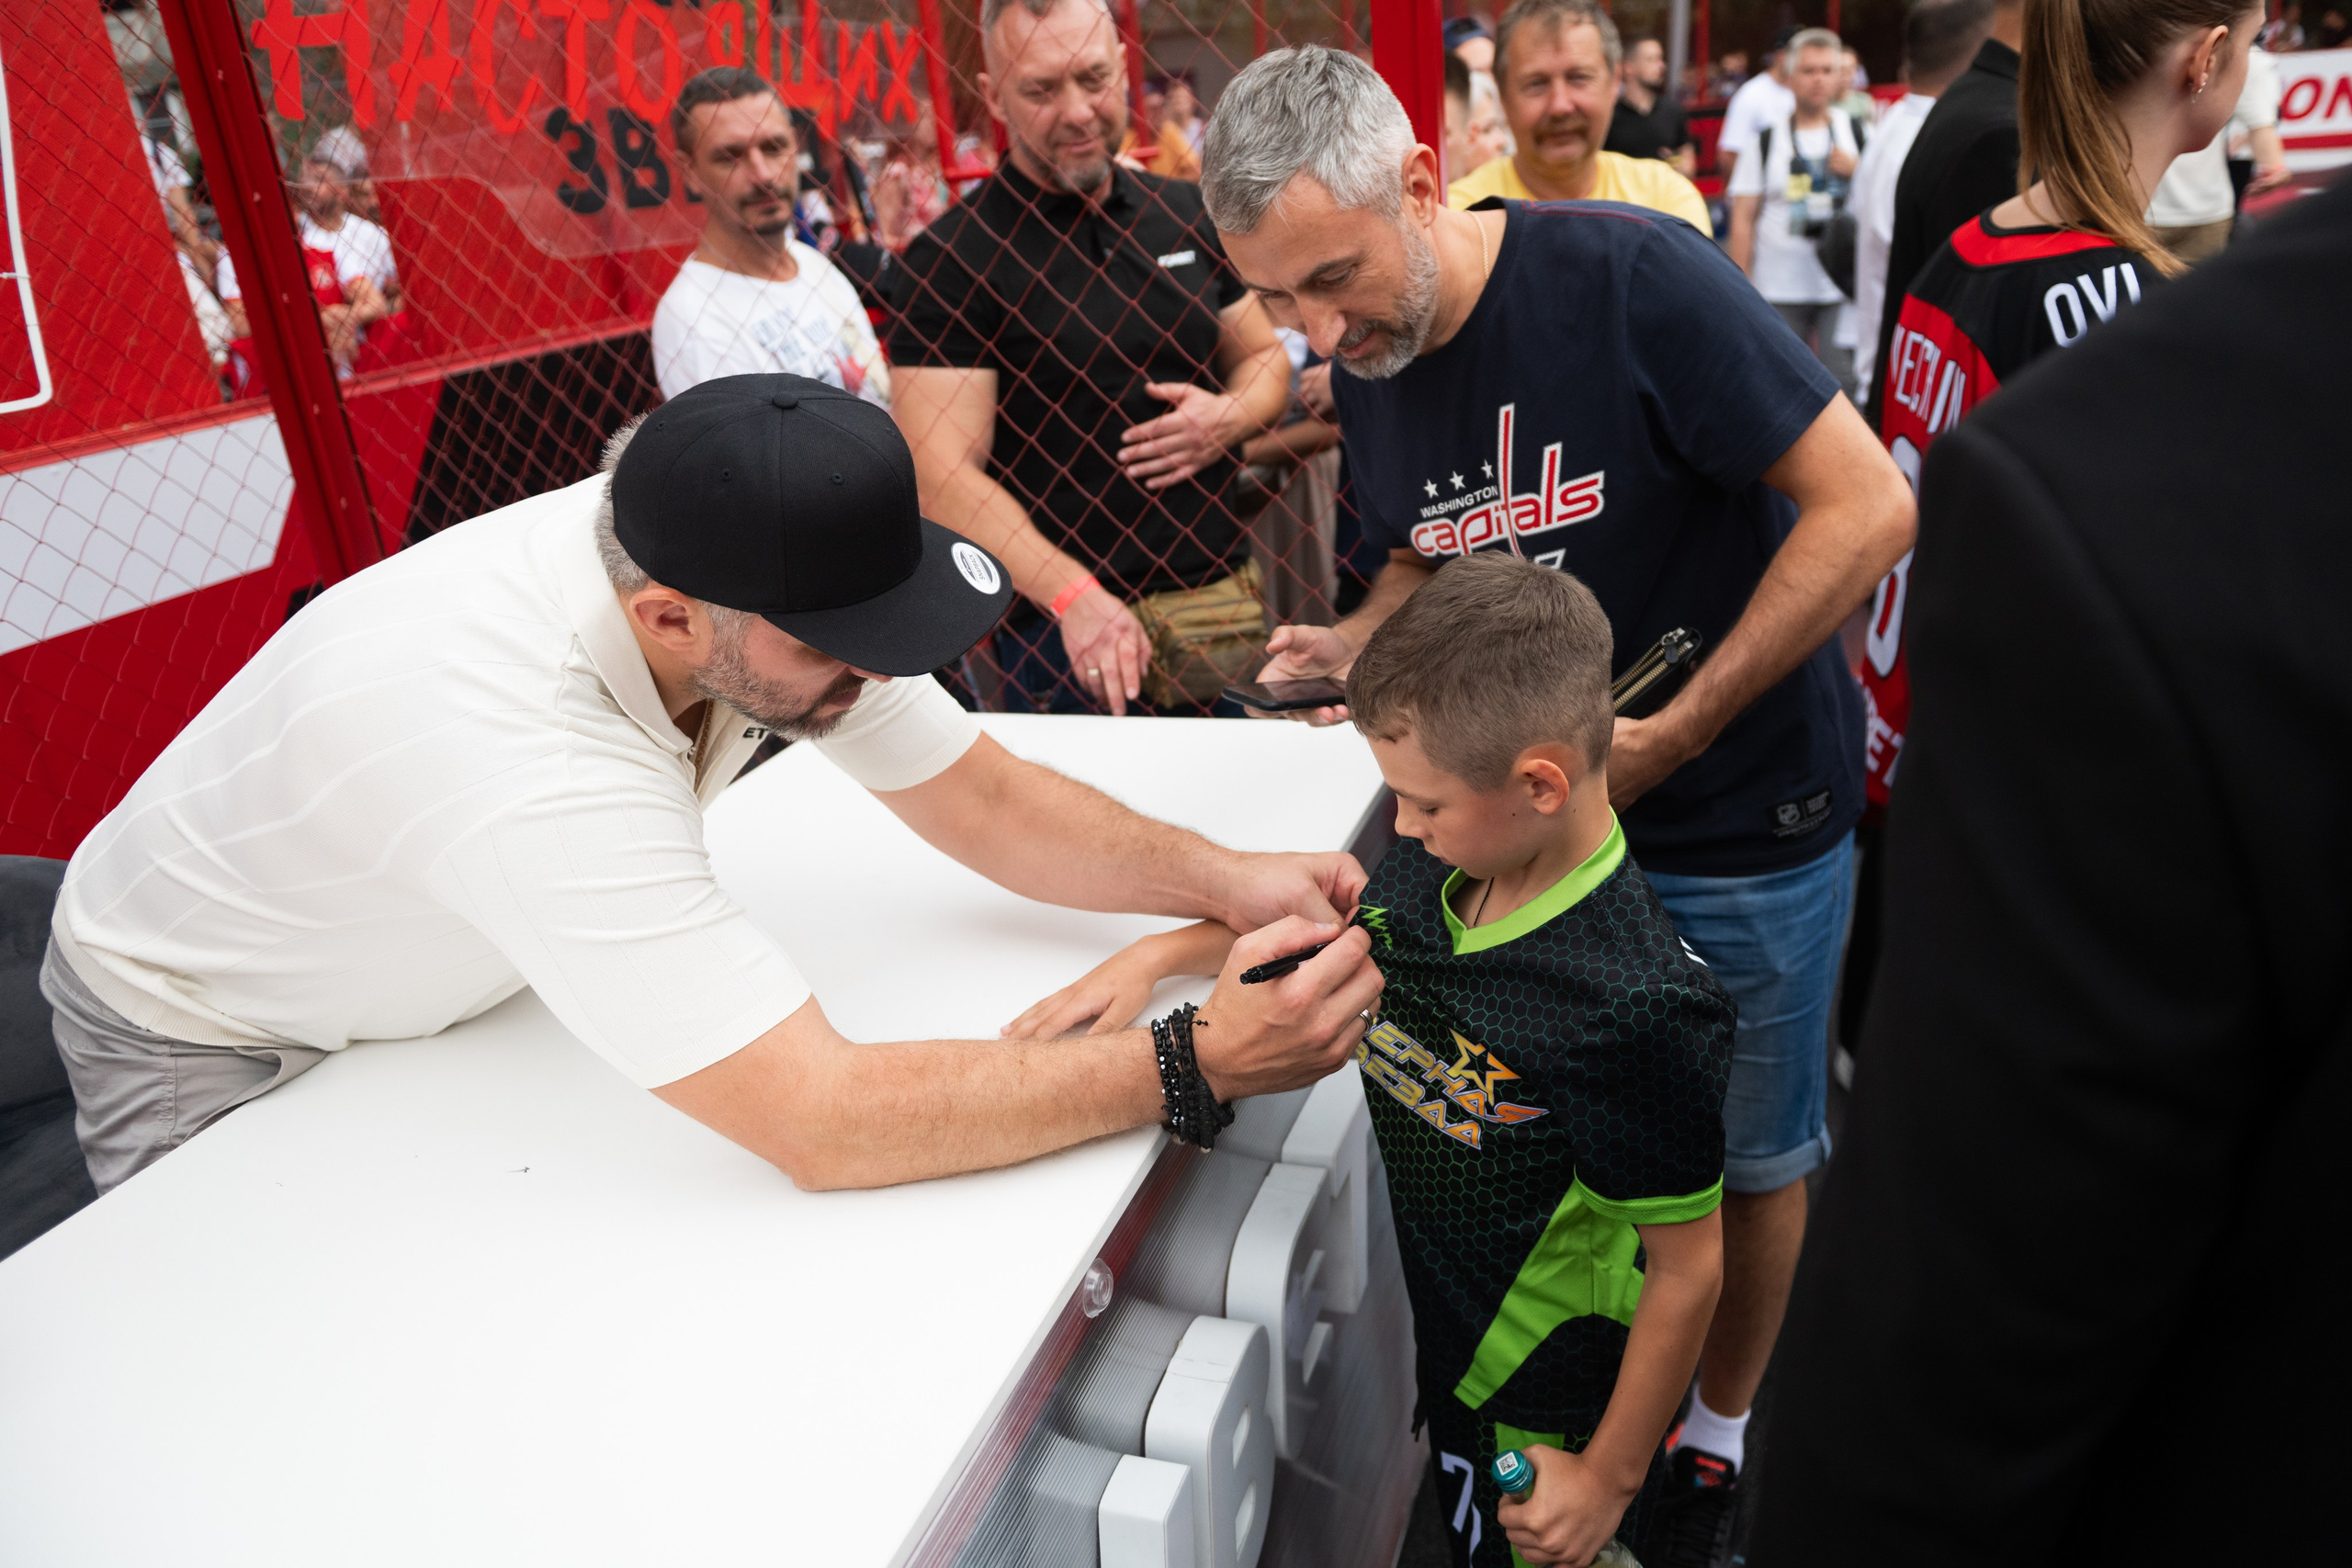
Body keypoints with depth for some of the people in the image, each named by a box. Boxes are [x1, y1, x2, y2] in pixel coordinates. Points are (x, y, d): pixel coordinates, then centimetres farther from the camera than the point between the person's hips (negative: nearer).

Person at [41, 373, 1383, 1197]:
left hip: (443, 988, 6)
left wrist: (1225, 880, -29)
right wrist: (1192, 1068, -43)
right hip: (206, 1042, -5)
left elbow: (990, 801, -14)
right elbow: (824, 1124, -47)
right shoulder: (529, 754, -46)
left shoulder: (759, 578, -23)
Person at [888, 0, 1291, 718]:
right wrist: (1076, 597, -28)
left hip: (1230, 598, 5)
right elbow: (946, 476, -15)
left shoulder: (1189, 215, 9)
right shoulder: (947, 262, -8)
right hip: (1070, 630, -5)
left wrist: (1231, 416, -5)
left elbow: (1264, 356, 19)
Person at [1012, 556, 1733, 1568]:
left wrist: (1608, 1478, -14)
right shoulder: (1437, 869, -12)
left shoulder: (1639, 1012, -34)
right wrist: (1161, 955, -5)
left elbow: (1689, 1268, -24)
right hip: (1448, 1339, 7)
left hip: (1556, 1412, -7)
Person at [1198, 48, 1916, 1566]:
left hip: (1740, 819, -4)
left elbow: (1867, 505, -20)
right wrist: (1361, 640, -6)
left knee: (1746, 1158, 14)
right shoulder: (1367, 372, -3)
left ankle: (1719, 1430, 40)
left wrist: (1672, 735, -22)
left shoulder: (1632, 275, -22)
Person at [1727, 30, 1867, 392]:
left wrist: (1858, 171, -8)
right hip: (1778, 291, 0)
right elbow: (1743, 219, 3)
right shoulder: (1765, 140, 5)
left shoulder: (1857, 132, 9)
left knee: (1844, 382, -5)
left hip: (1843, 288, 0)